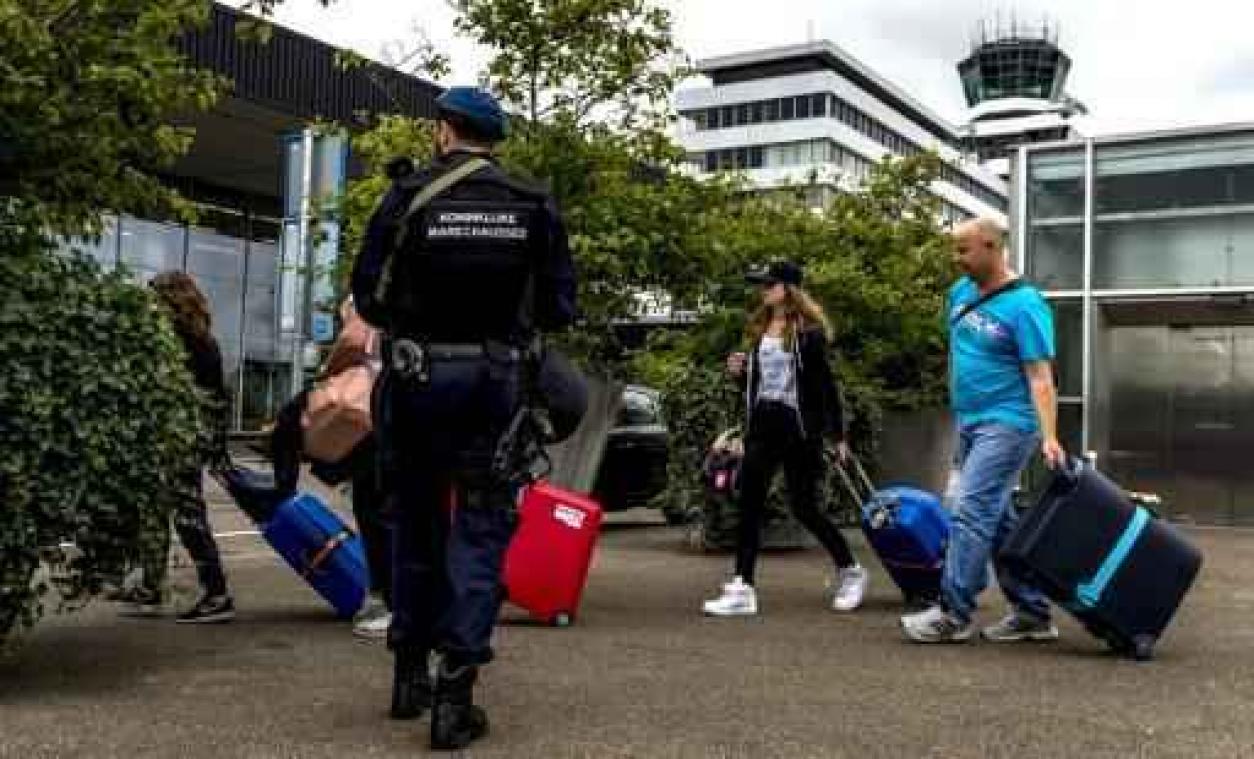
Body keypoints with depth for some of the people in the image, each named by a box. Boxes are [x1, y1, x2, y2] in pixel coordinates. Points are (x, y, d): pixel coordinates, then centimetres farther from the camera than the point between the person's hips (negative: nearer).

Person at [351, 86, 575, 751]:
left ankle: (410, 674, 26)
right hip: (498, 379, 0)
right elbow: (559, 309, 1)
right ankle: (455, 690, -2)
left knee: (415, 521, 15)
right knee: (479, 529, 4)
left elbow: (368, 297, -2)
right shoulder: (535, 207, 1)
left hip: (418, 377, 0)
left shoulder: (408, 197, -4)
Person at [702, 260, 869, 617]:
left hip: (799, 426, -6)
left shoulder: (808, 331, -6)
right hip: (763, 424, 6)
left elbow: (826, 385, -6)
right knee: (749, 503, -4)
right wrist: (740, 371, 0)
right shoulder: (759, 328, 13)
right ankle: (742, 589, -4)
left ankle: (850, 571, 22)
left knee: (804, 507, -1)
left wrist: (837, 434, -8)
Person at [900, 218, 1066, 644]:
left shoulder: (1024, 305, -13)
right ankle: (1032, 613, 18)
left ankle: (953, 615, -9)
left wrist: (1049, 436, -27)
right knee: (998, 521, 10)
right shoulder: (961, 292, 10)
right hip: (970, 424, 9)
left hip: (1006, 425, -9)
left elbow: (1040, 376, -18)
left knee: (971, 512, -13)